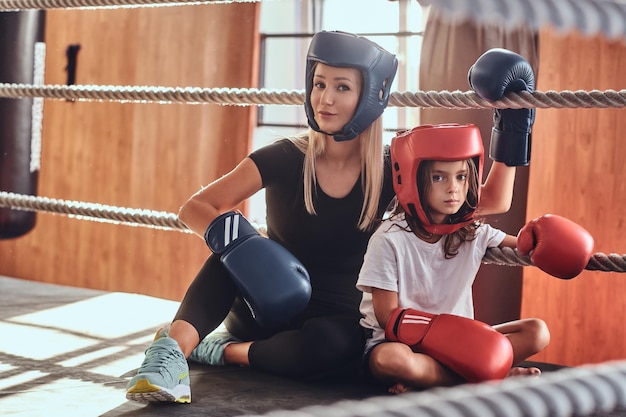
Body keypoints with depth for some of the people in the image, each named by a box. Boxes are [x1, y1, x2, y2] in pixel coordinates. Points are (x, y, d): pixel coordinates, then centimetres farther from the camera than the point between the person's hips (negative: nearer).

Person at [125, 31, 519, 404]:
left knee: (330, 343, -37)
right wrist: (226, 233, -34)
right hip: (267, 310, 0)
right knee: (235, 241, -28)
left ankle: (222, 351, -16)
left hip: (336, 323, 0)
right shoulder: (284, 159, -9)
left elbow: (493, 201, -3)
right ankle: (174, 347, -39)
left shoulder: (390, 172, -6)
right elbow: (195, 208, -12)